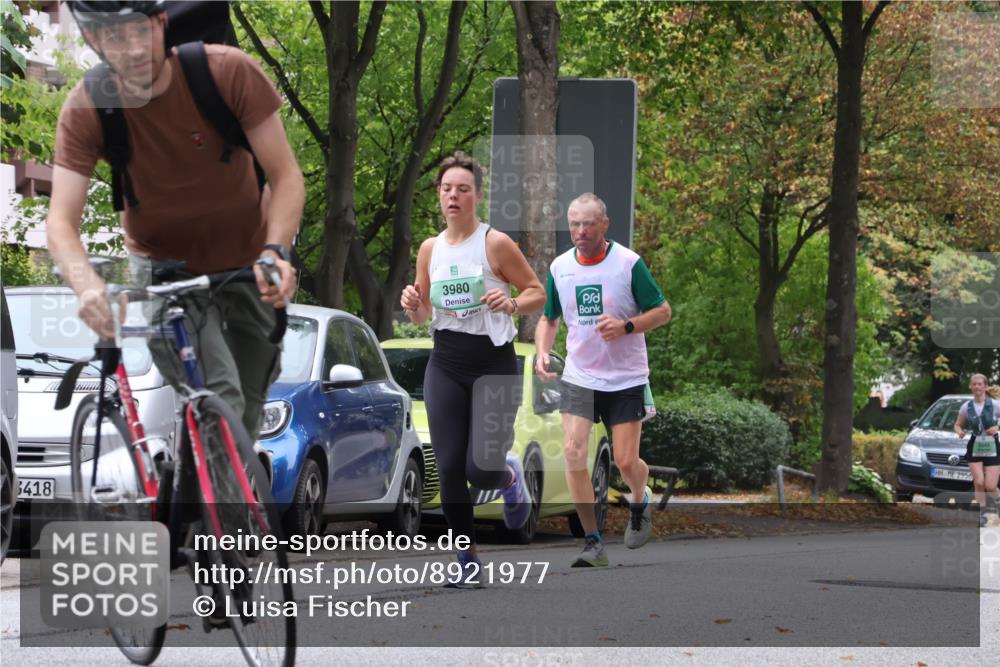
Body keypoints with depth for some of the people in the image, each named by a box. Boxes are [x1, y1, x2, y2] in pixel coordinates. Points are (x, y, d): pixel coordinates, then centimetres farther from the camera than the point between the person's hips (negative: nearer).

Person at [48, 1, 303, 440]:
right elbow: (61, 222, -27)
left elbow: (285, 176, -21)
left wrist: (276, 251, -39)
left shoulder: (229, 71, -25)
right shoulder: (85, 110, -23)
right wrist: (88, 286, -48)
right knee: (218, 401, -24)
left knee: (247, 415, 13)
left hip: (248, 265, 2)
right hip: (166, 267, -1)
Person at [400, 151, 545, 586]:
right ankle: (468, 558, 8)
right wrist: (412, 306, -6)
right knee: (449, 468, -5)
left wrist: (511, 304, -20)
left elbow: (537, 293, 0)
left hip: (494, 366, -4)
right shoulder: (430, 249, 8)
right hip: (445, 367, 4)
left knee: (482, 470, -12)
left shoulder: (496, 244, -5)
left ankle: (510, 476, 26)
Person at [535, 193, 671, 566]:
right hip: (579, 377, 3)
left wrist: (626, 326, -22)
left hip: (626, 378, -3)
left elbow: (663, 311, -5)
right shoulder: (560, 266, 2)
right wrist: (542, 351, -4)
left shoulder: (629, 263, -10)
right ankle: (593, 544, -7)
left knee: (626, 462, -3)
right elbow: (549, 318, 15)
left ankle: (640, 504, 35)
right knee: (573, 451, -14)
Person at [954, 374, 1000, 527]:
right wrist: (959, 431, -9)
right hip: (975, 448, 2)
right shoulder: (966, 407, 2)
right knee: (979, 483, -10)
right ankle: (982, 513, 1)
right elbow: (957, 425, 13)